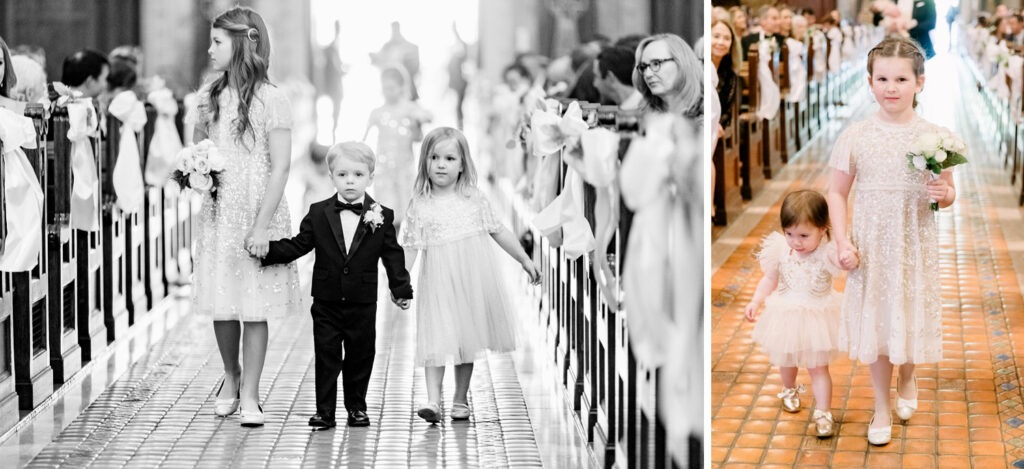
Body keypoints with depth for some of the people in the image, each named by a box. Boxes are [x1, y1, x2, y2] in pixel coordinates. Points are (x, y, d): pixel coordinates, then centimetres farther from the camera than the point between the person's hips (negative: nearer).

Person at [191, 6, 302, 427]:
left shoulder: (269, 99, -9)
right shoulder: (209, 96, 7)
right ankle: (231, 376, 29)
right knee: (220, 303, 8)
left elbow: (280, 167, -10)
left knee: (254, 307, 0)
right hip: (216, 216, 5)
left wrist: (262, 226, -14)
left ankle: (249, 395, 8)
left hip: (257, 216, -4)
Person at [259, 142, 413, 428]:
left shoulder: (381, 217, -2)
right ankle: (324, 410, 7)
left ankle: (357, 407, 22)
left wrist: (401, 289, 2)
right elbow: (298, 246, 2)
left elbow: (392, 255, 3)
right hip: (327, 300, 0)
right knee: (326, 357, 2)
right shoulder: (318, 214, 0)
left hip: (362, 302, 0)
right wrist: (267, 251, -10)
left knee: (360, 356, 8)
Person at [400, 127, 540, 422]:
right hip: (439, 281, -2)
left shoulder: (474, 200, 4)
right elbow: (409, 247, 0)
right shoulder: (420, 206, 0)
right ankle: (433, 401, -13)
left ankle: (461, 400, 18)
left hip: (473, 279, 2)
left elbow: (498, 232, 12)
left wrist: (524, 260, 14)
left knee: (467, 339, 8)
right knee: (438, 338, -10)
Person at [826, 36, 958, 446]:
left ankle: (907, 379, 43)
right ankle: (882, 408, 22)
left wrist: (943, 194, -18)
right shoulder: (855, 137, -5)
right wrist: (842, 243, -7)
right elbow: (837, 193, 2)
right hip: (872, 246, 0)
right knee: (875, 321, 6)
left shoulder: (934, 136, -4)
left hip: (916, 246, 0)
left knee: (912, 316, 11)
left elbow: (948, 194, 6)